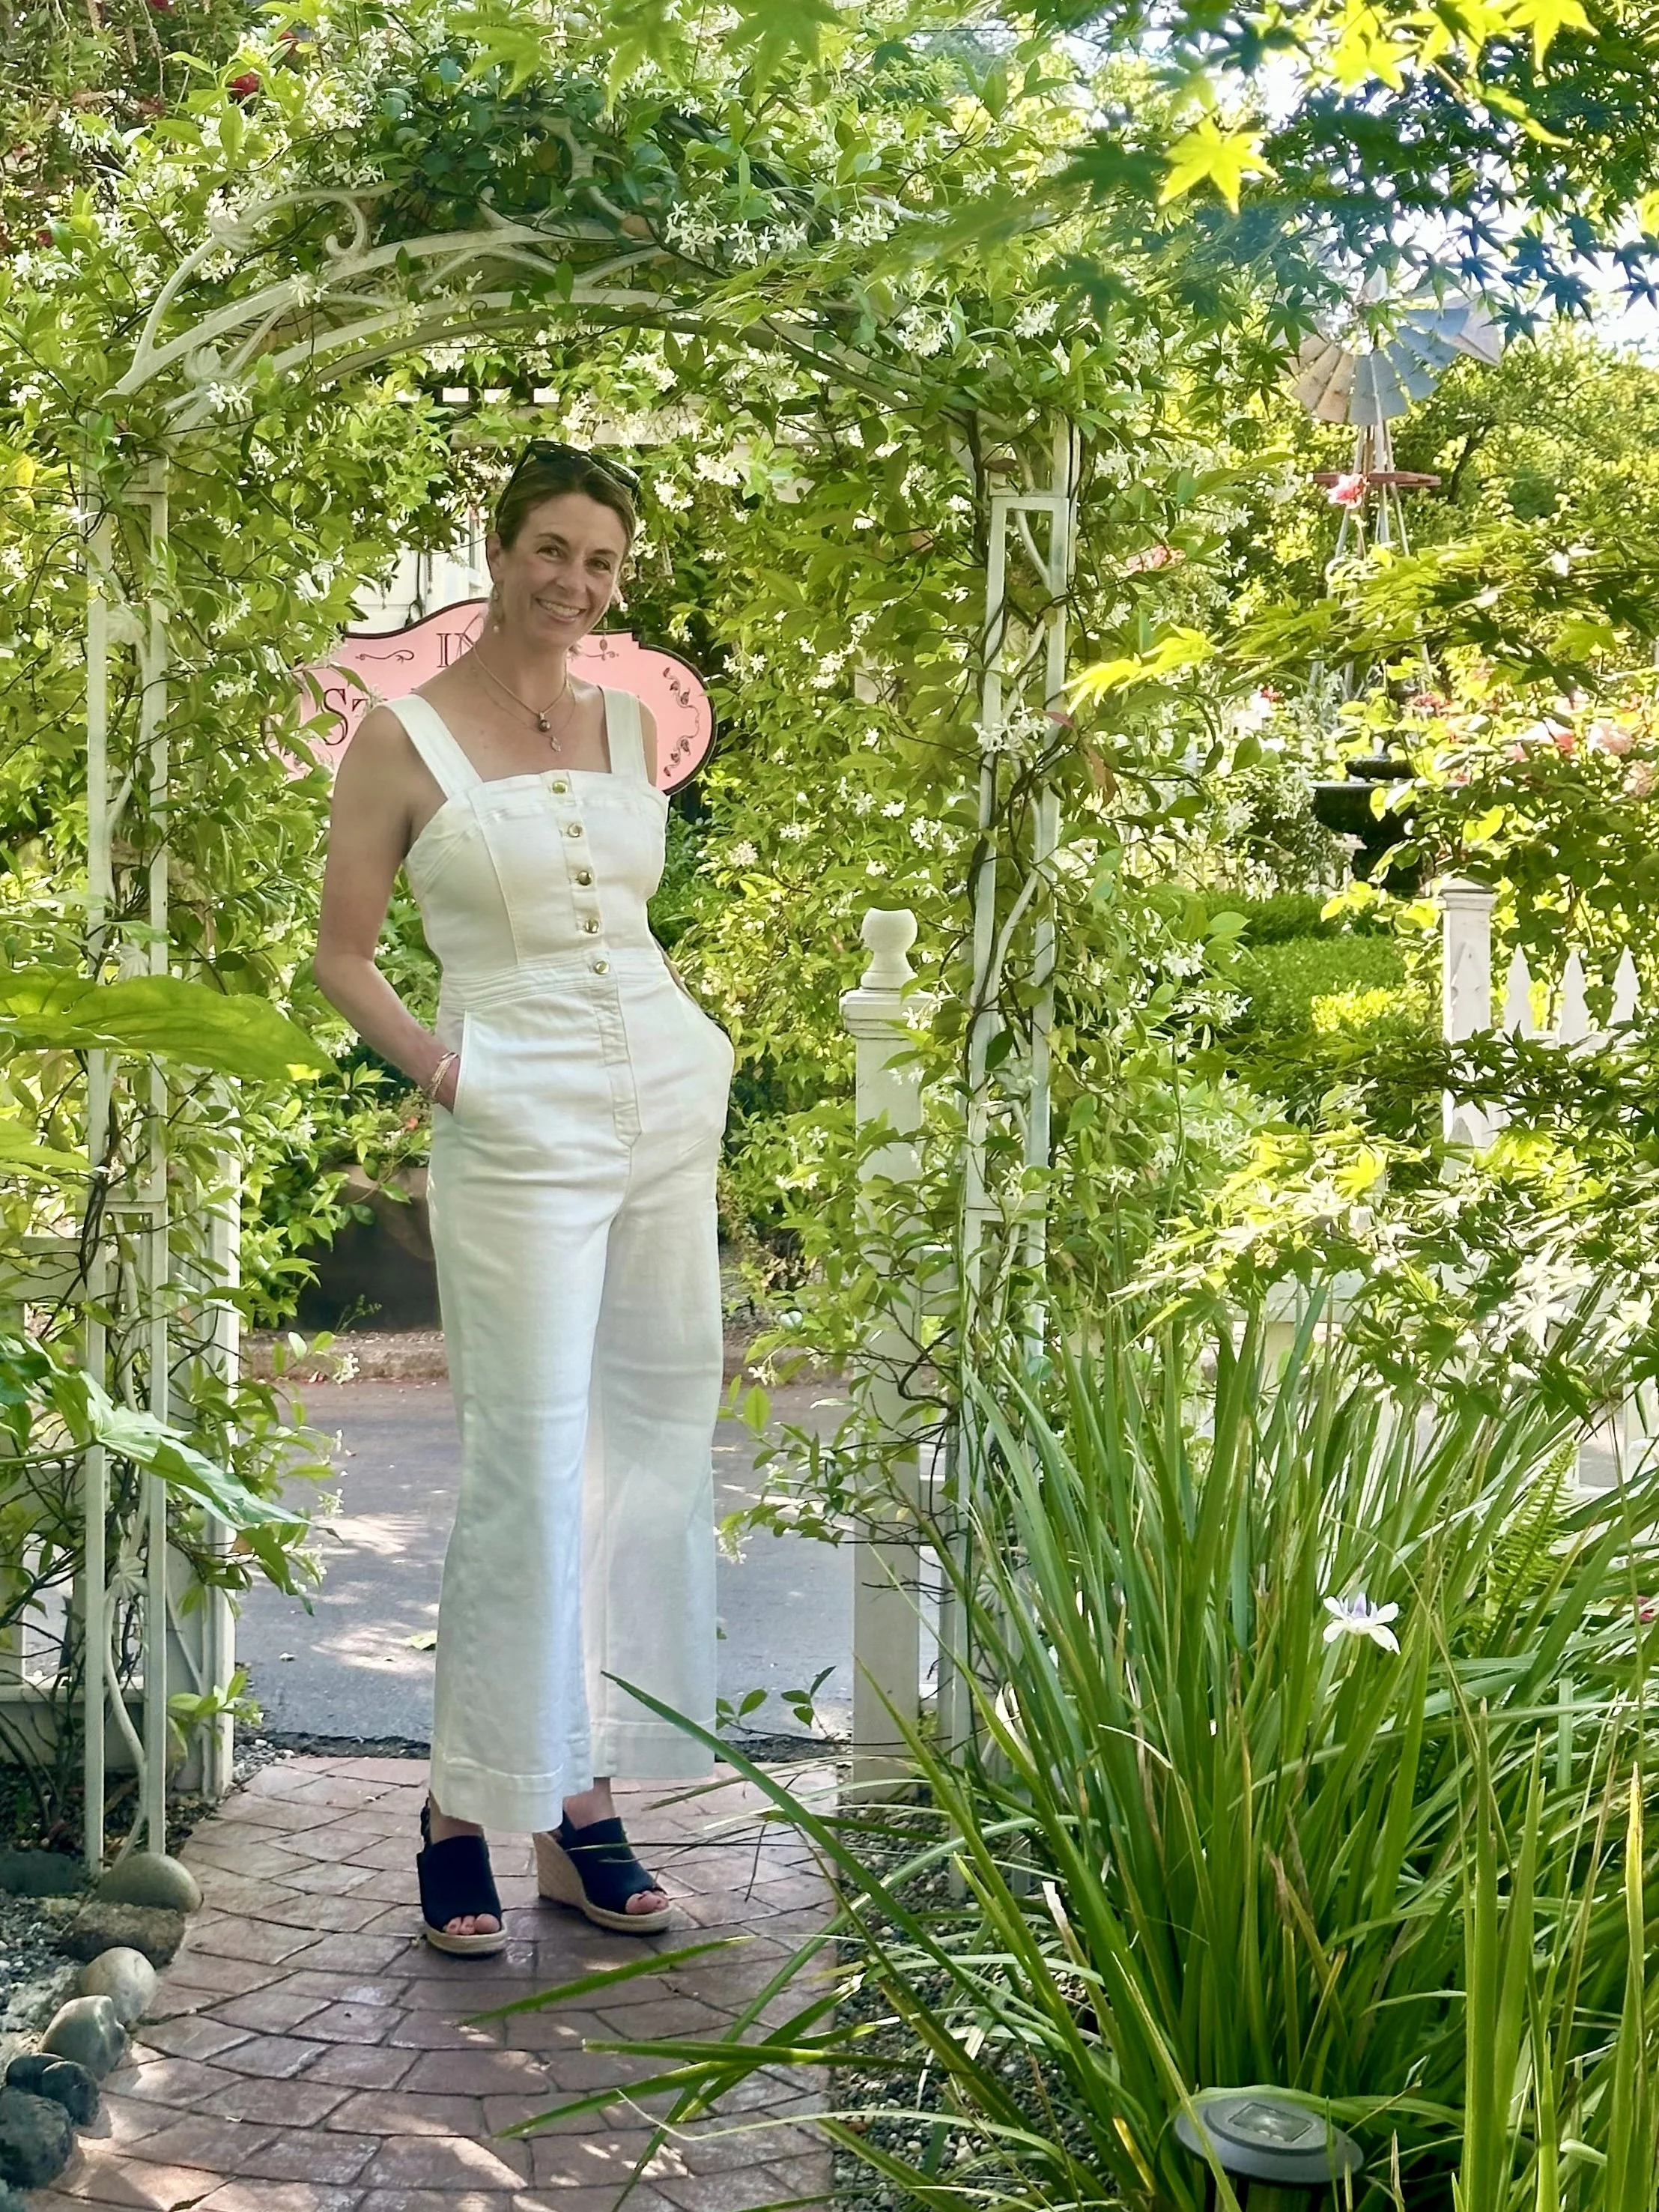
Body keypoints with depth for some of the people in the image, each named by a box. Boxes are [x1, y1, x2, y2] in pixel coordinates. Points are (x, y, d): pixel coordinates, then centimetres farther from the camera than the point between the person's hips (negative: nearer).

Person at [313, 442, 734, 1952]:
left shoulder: (628, 724, 12)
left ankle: (586, 1802, 16)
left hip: (670, 1101, 6)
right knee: (529, 1470, -7)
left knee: (658, 1456, 6)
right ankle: (466, 1810, 9)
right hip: (522, 1129, -5)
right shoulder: (405, 737, -2)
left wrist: (704, 1041, 9)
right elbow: (344, 953, 1)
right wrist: (430, 1066, -12)